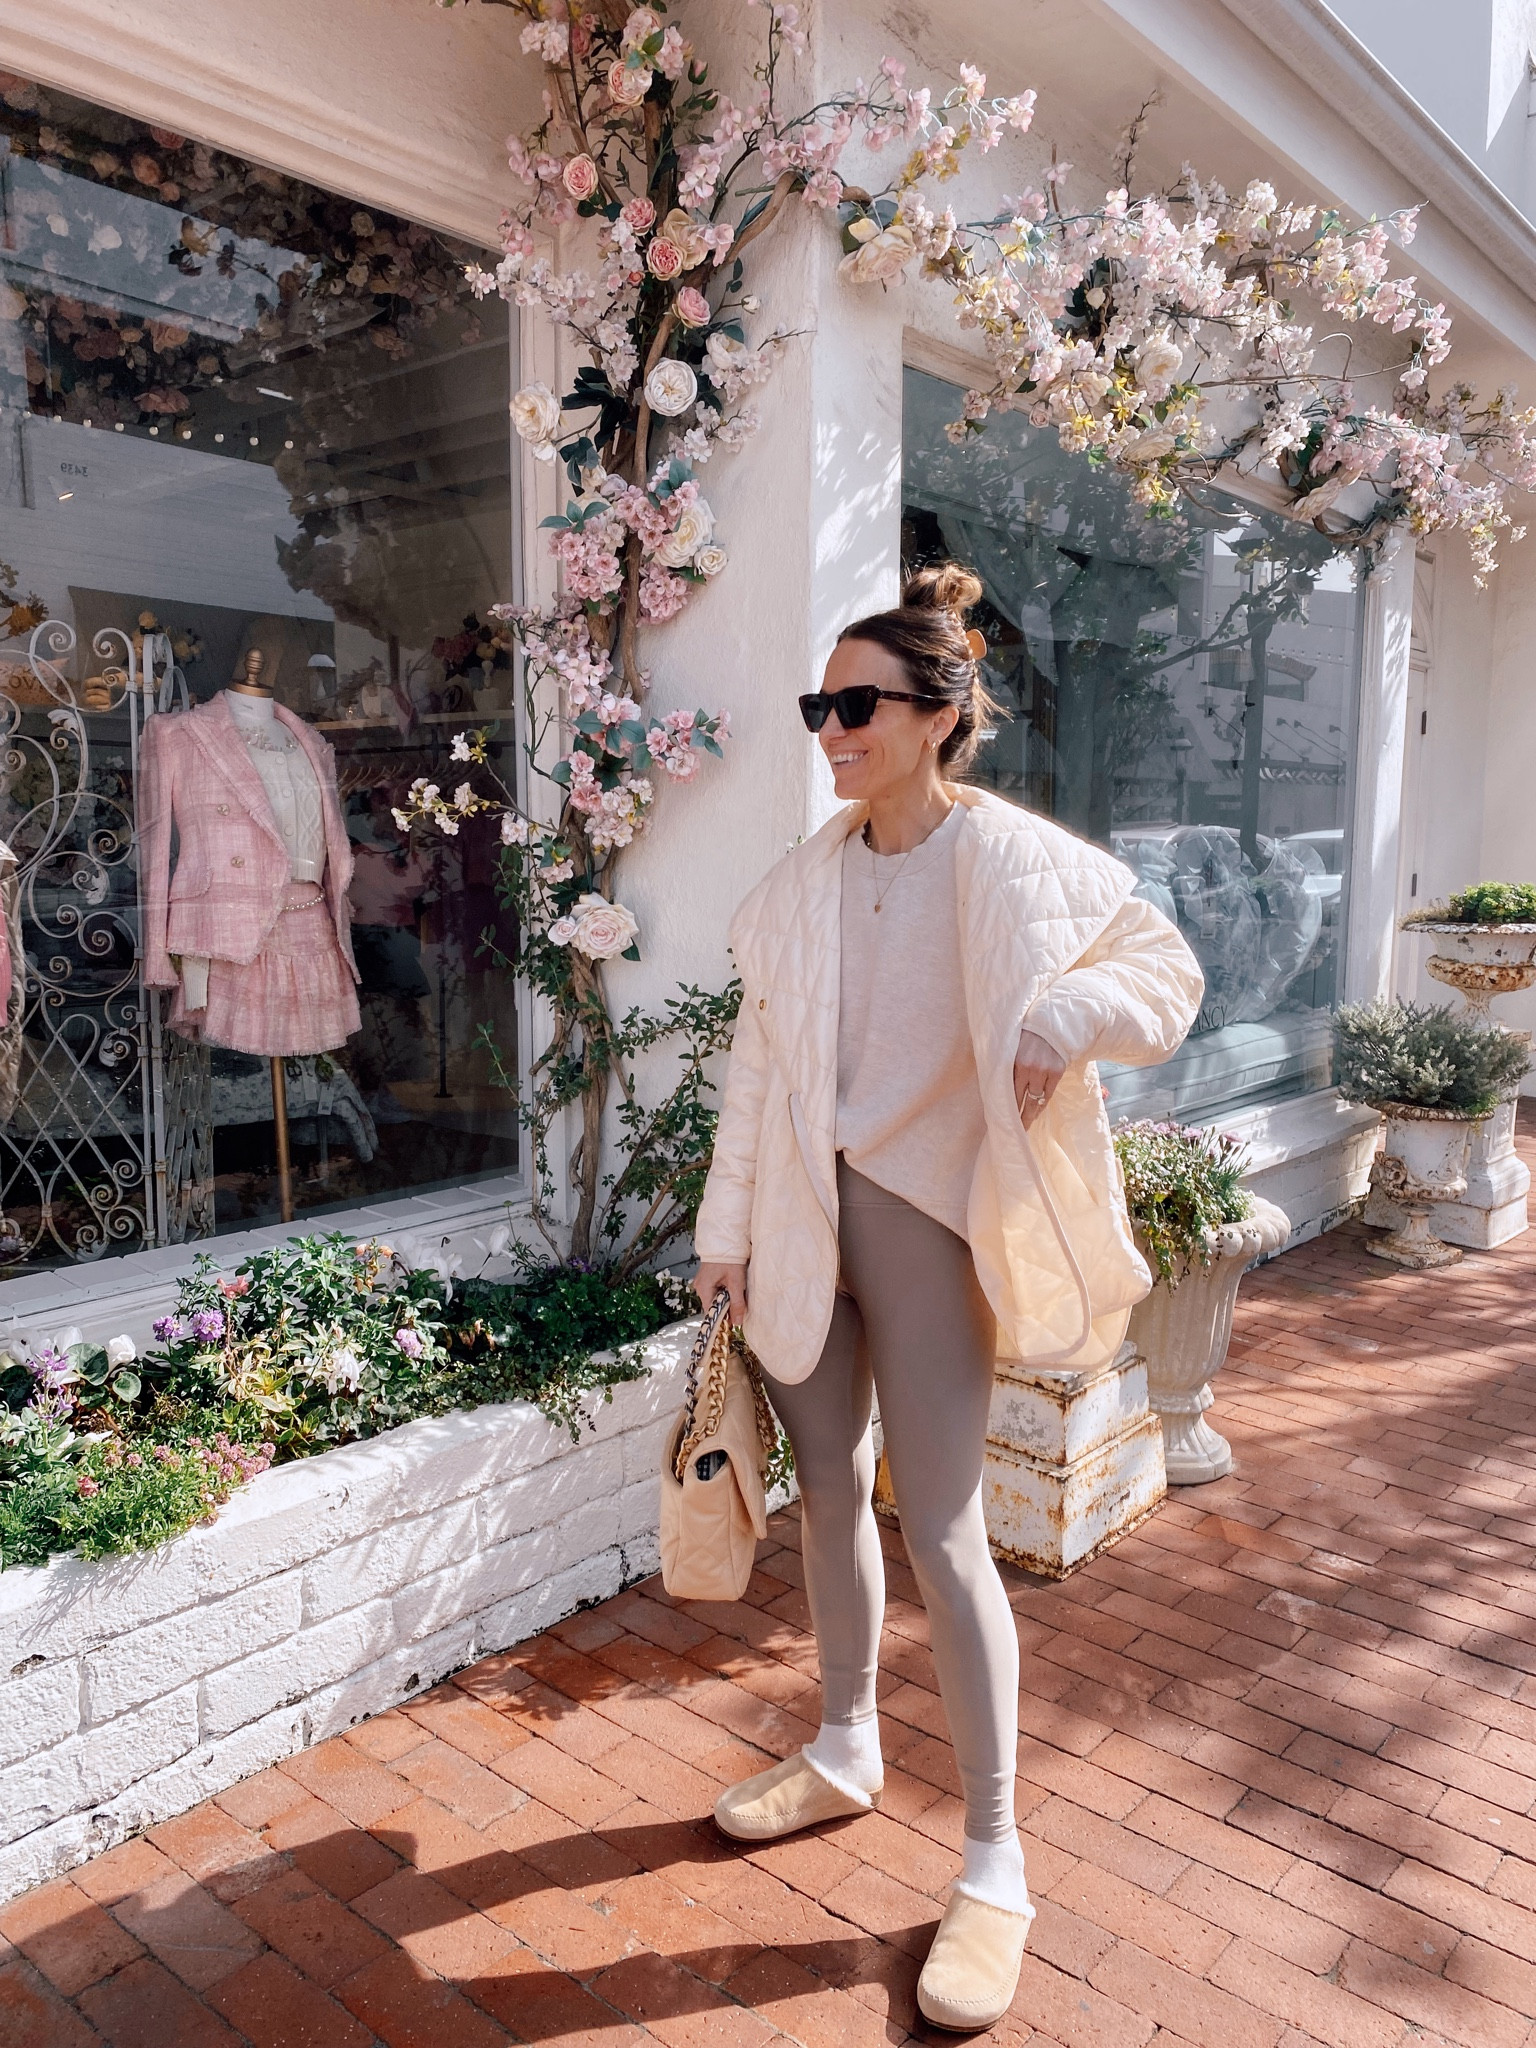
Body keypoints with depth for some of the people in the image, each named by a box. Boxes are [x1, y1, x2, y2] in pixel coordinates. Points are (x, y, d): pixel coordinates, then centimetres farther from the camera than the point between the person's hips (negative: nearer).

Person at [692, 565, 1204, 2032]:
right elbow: (759, 1060, 7)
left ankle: (993, 1865, 15)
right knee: (828, 1487, 17)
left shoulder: (1010, 860, -10)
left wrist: (1068, 1015, -28)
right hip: (803, 1217, 6)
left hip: (924, 1213, -5)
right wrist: (730, 1229, 7)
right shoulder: (806, 878, 5)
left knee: (939, 1528, -3)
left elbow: (1166, 967, -5)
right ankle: (846, 1753, 40)